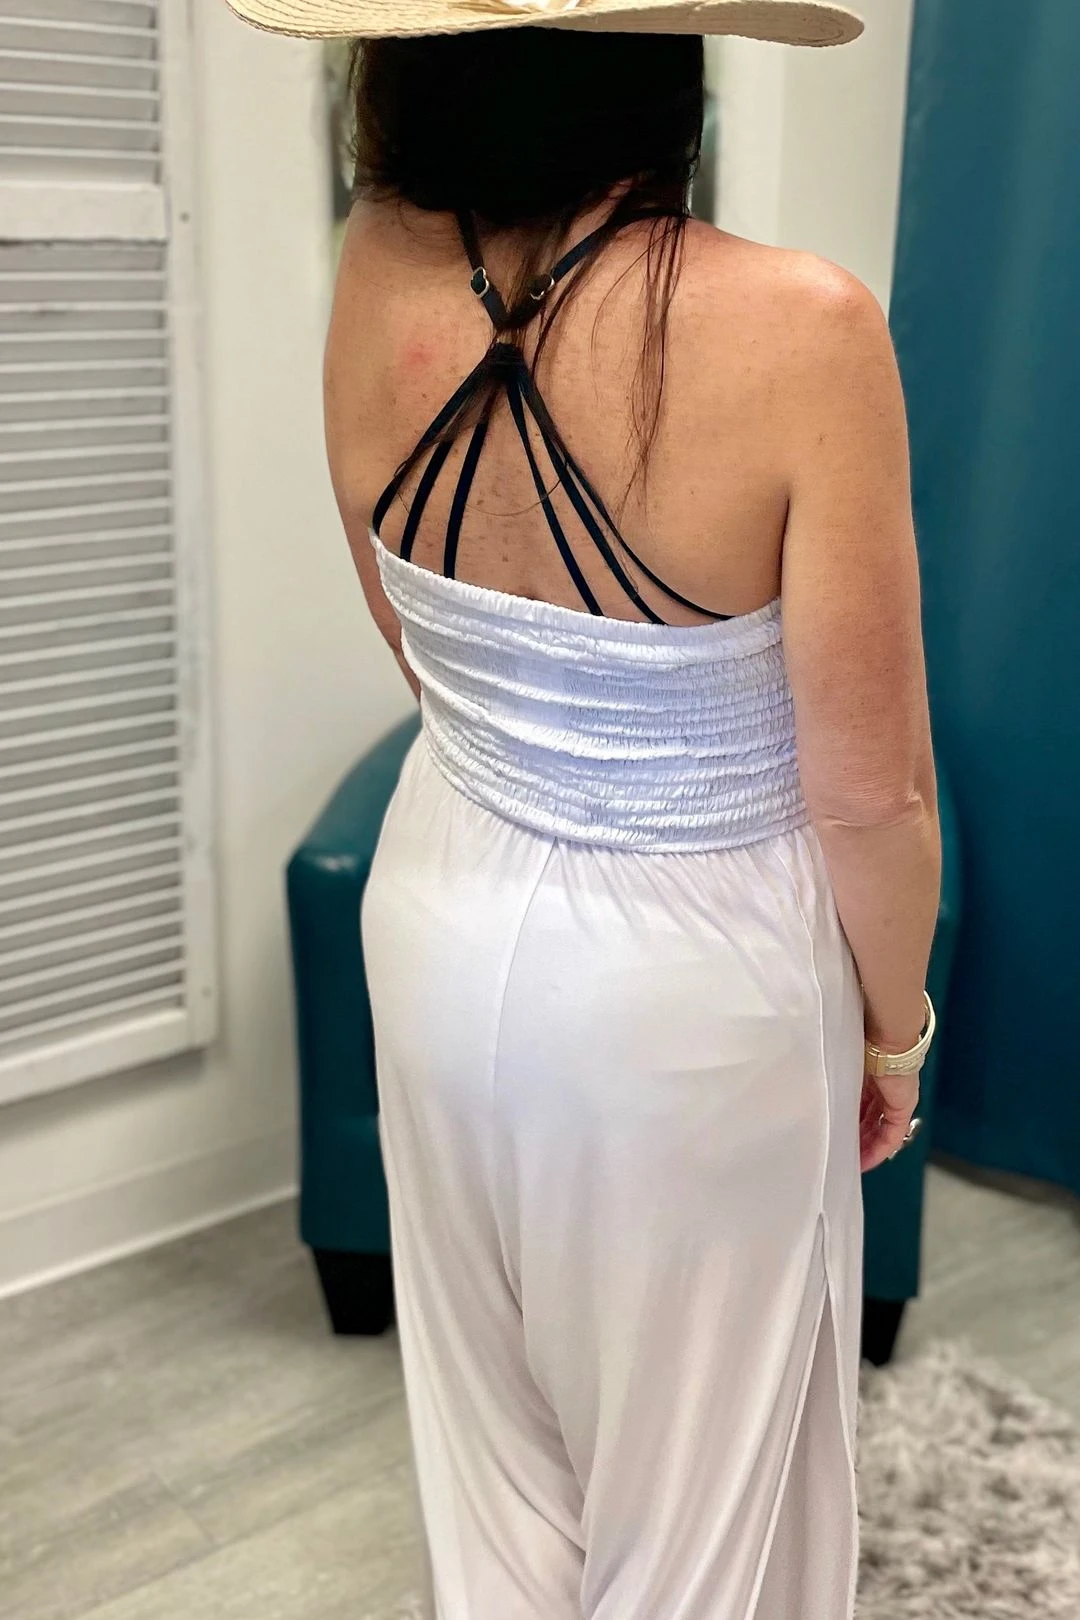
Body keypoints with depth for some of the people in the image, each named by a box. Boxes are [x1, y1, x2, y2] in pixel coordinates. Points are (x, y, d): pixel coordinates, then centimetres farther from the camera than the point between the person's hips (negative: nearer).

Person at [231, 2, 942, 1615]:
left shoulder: (377, 274, -11)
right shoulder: (795, 330, -27)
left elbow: (420, 648, 6)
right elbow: (868, 796, -15)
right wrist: (895, 1031, -2)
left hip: (446, 924, 5)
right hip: (689, 984, -5)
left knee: (494, 1449, 27)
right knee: (694, 1482, 21)